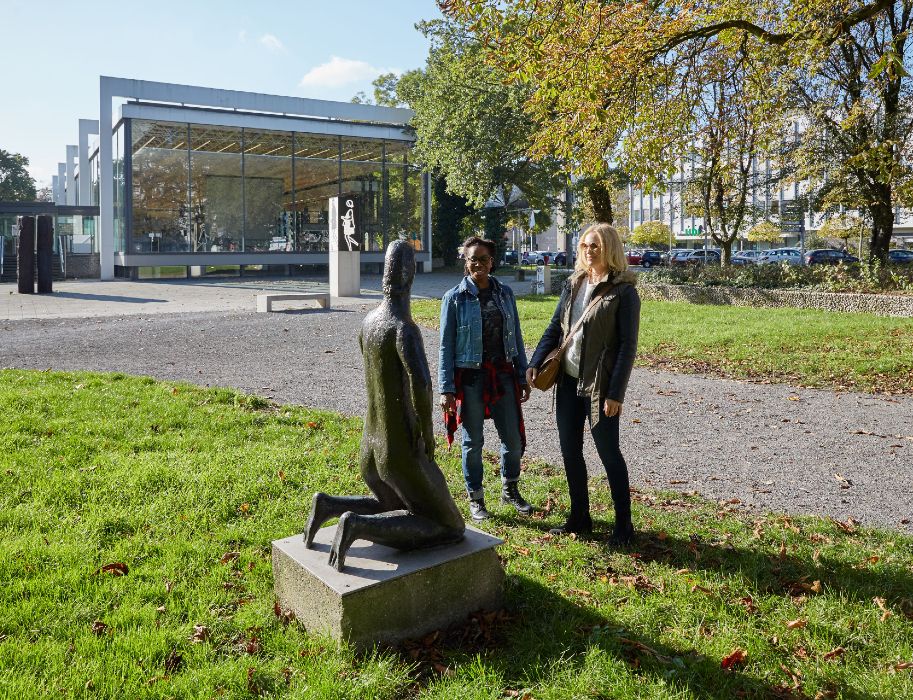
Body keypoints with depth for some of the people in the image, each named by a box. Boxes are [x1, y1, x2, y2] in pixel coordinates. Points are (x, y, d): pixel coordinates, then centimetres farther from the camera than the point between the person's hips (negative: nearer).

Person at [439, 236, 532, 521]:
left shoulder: (505, 293, 5)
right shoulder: (455, 297, -5)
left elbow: (516, 337, 10)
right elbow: (446, 345, -5)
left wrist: (523, 377, 8)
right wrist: (446, 388, -9)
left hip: (503, 374, 3)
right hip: (470, 377, -3)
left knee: (513, 439, 7)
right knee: (473, 441, 8)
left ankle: (510, 489, 32)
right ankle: (475, 498, 25)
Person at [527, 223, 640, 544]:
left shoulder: (623, 292, -10)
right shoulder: (573, 284, 9)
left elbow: (628, 346, -12)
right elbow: (555, 327, 11)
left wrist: (616, 393, -16)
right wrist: (535, 363, -1)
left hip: (599, 386, -6)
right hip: (568, 381, 7)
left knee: (608, 452, 3)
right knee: (570, 451, 12)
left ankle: (624, 524, 18)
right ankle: (579, 518, 27)